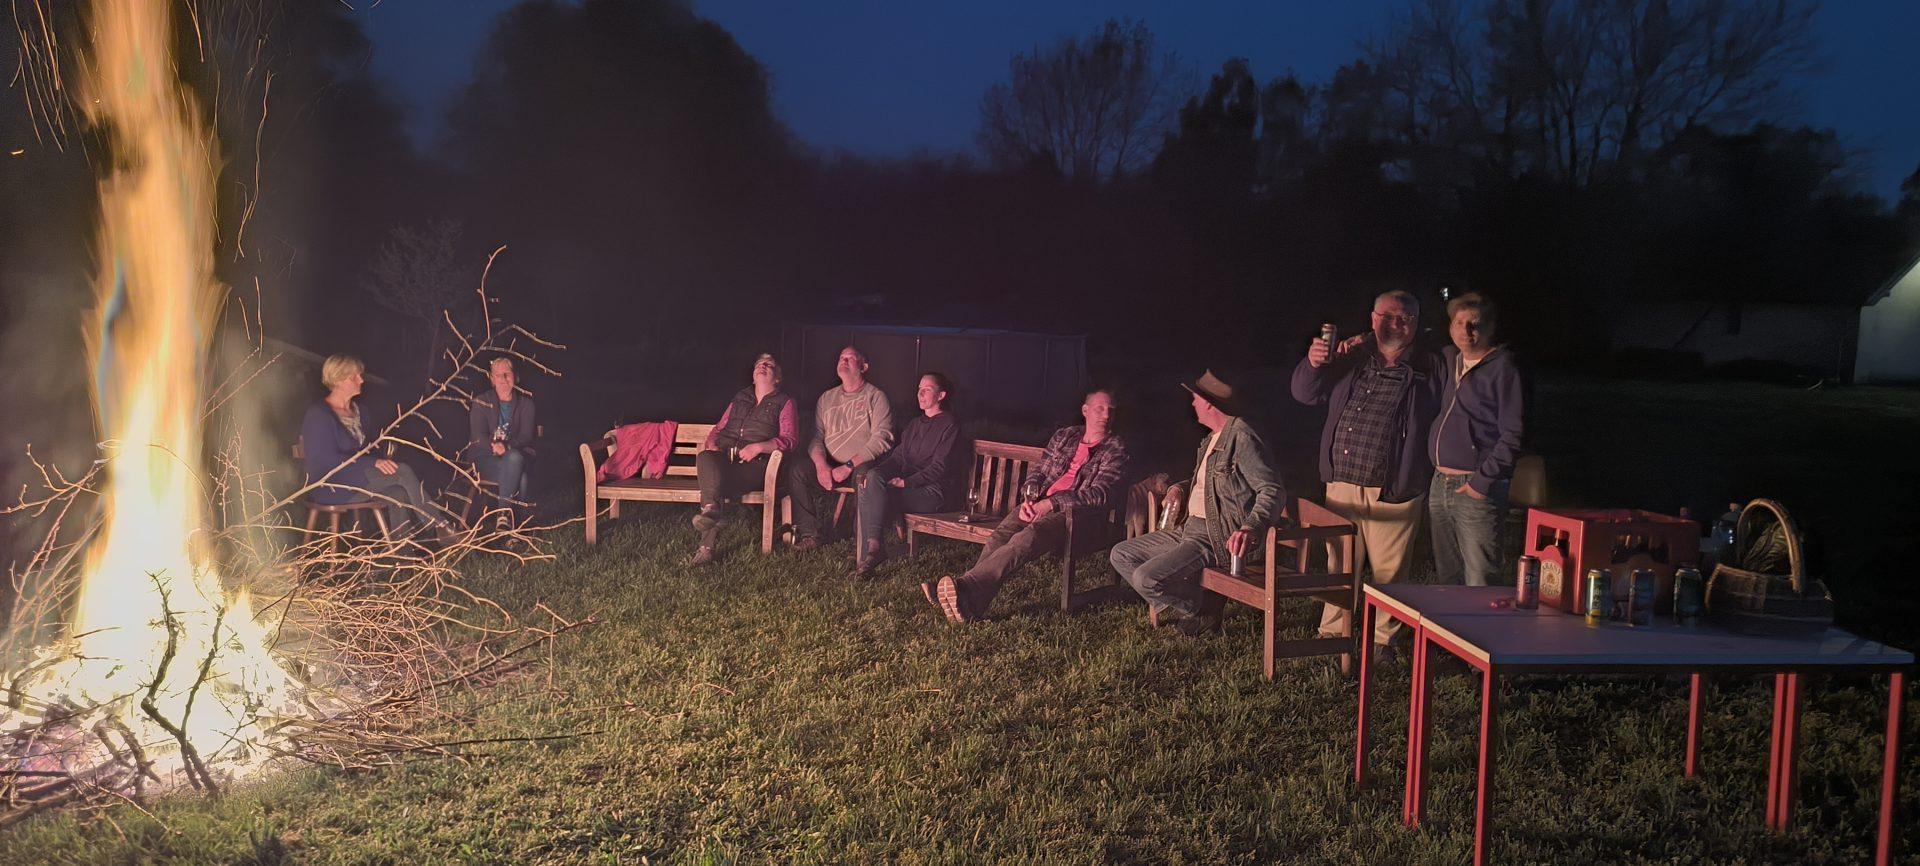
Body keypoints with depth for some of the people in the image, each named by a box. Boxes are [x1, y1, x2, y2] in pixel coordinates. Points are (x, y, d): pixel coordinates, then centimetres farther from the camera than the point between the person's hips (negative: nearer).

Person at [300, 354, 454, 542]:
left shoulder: (356, 411, 17)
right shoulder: (318, 414, -10)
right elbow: (327, 459, -18)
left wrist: (382, 461, -4)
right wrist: (373, 463, -25)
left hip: (357, 479, 8)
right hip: (330, 488, -8)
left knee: (398, 492, -26)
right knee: (403, 472, -24)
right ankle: (440, 526, -18)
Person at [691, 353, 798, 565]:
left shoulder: (785, 403, 15)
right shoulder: (740, 398, 30)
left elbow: (788, 440, 2)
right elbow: (719, 427, 31)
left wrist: (758, 447, -14)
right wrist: (711, 443, 7)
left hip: (754, 463, -4)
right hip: (723, 458, 4)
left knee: (727, 479, -35)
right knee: (705, 458, -33)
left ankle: (707, 544, -41)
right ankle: (713, 508, -53)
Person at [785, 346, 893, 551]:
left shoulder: (875, 397, 0)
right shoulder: (827, 398, 17)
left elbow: (881, 440, -11)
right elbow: (816, 437, 10)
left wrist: (849, 466, -19)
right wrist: (821, 465, -12)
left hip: (863, 464, -5)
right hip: (830, 465, 5)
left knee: (864, 475, -38)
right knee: (797, 470, -21)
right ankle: (808, 535, -17)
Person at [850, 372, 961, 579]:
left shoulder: (949, 425, -2)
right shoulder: (914, 424, 23)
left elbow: (939, 468, -11)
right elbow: (897, 457, 15)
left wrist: (905, 482, -18)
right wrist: (873, 473, -5)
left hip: (934, 492, -7)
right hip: (907, 484, 7)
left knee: (871, 494, -26)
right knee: (872, 477, -23)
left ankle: (868, 550, -26)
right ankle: (873, 546, -29)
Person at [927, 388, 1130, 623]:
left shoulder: (1115, 447, 7)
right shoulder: (1065, 435, 22)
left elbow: (1099, 494, -6)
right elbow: (1037, 473, 22)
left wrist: (1051, 503, -14)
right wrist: (1029, 499, -3)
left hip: (1076, 512, -5)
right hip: (1041, 504, 5)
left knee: (1026, 538, -35)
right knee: (1001, 534, -27)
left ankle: (968, 587, -52)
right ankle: (970, 602, -43)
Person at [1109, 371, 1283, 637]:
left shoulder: (1241, 437, -15)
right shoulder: (1211, 439, 17)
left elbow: (1273, 490, -22)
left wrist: (1250, 528, -39)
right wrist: (1181, 487, 11)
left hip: (1219, 538, -10)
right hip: (1190, 528, 10)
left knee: (1146, 578, -25)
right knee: (1121, 555, 7)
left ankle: (1204, 610, 0)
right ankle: (1180, 605, 3)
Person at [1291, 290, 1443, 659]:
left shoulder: (1430, 368, 1)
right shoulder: (1351, 357, 8)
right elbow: (1305, 393, 10)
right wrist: (1313, 364, -11)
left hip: (1395, 491, -2)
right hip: (1342, 483, 3)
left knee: (1390, 571, 6)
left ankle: (1383, 639, 22)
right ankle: (1332, 632, 25)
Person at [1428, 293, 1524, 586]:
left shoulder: (1503, 368, -8)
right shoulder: (1446, 359, 13)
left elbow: (1512, 436, -12)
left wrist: (1483, 480, -17)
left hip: (1476, 489, -7)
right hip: (1439, 485, 7)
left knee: (1478, 583, -7)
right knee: (1446, 577, 15)